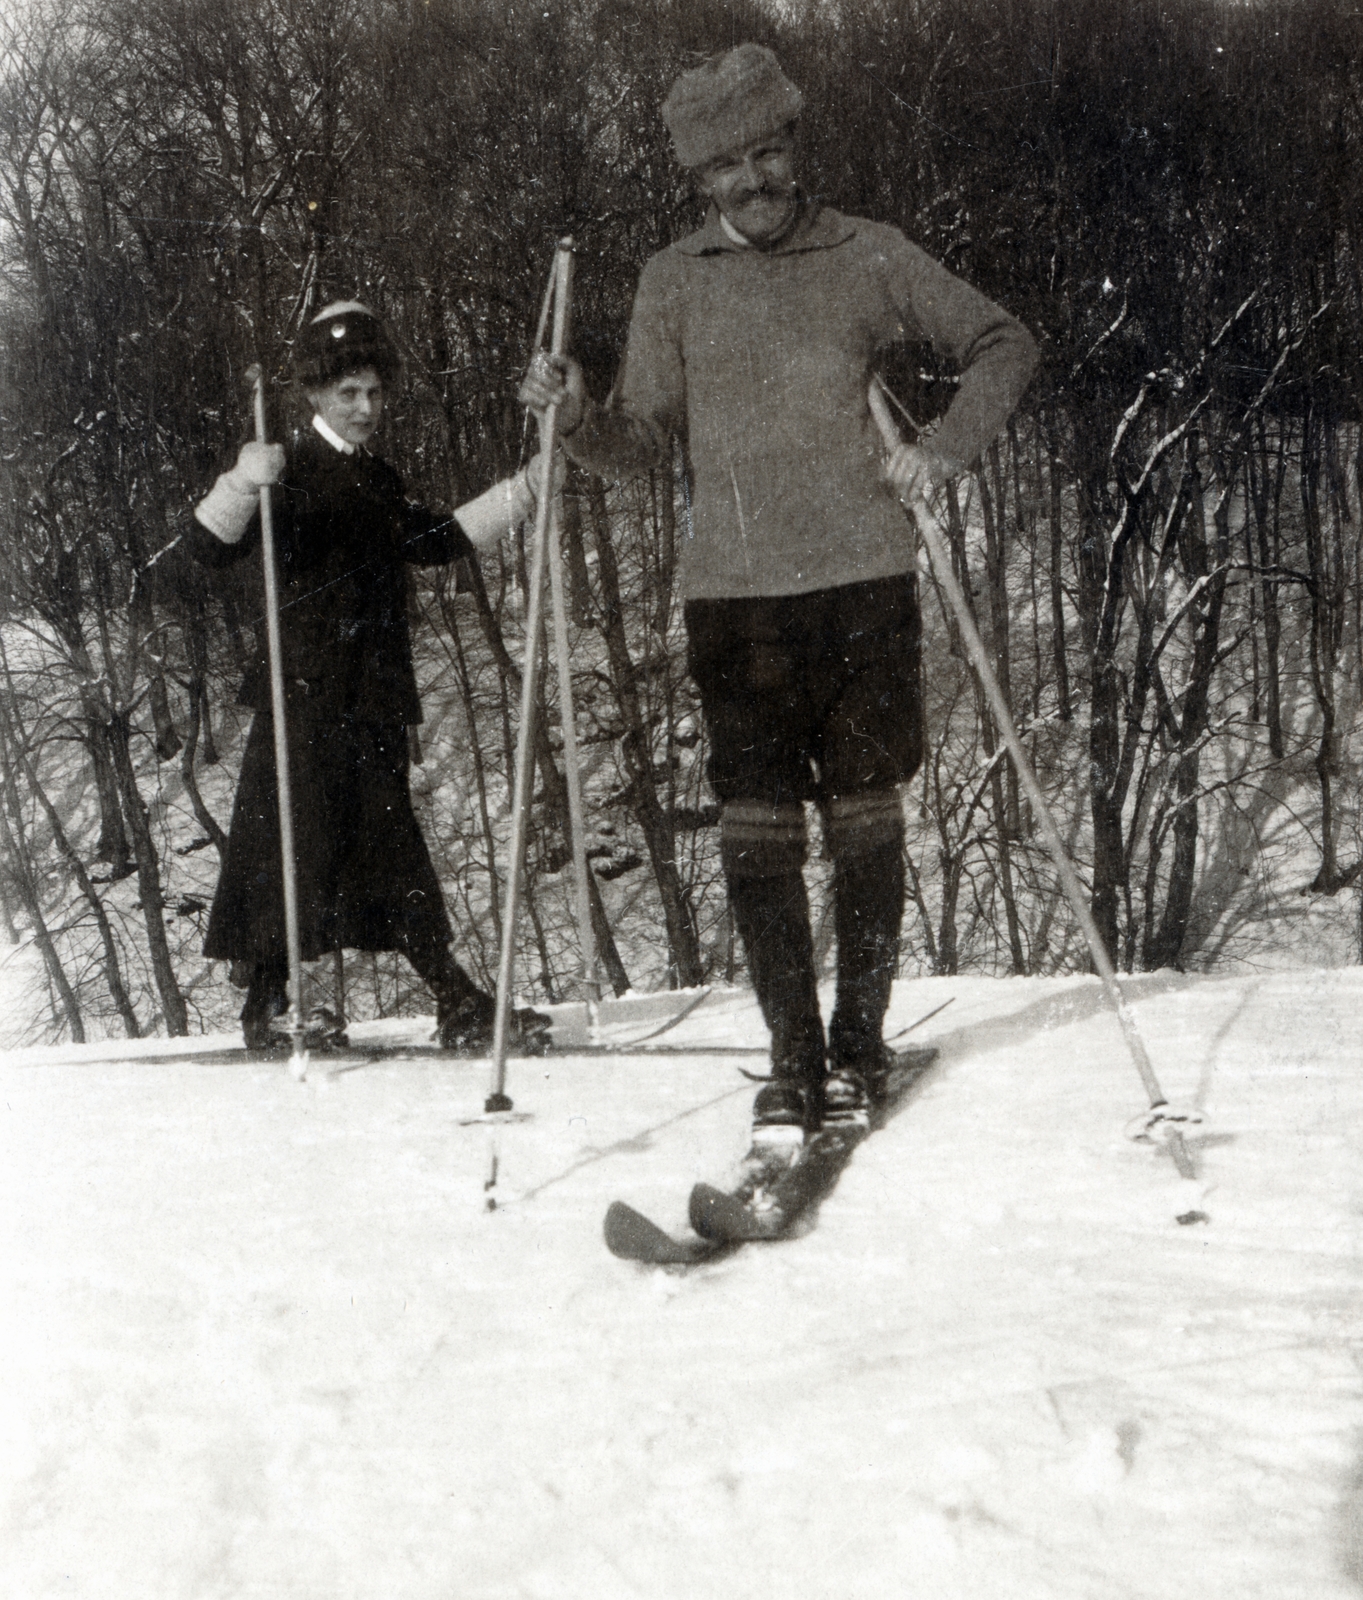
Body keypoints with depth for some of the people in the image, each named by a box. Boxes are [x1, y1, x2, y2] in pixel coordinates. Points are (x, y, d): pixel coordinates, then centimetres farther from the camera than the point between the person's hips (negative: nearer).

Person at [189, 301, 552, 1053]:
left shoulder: (379, 483, 18)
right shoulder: (291, 474, -5)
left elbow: (436, 540, 32)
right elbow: (211, 546, -18)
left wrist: (524, 491, 31)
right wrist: (241, 485, -37)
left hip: (375, 697, 7)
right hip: (304, 693, -7)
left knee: (390, 845, 11)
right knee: (294, 841, -5)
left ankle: (459, 1005, 13)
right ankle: (268, 1005, 6)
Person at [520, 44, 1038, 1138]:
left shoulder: (866, 257, 7)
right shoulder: (675, 280, 11)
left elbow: (1002, 343, 14)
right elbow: (643, 445, 9)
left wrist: (948, 450, -1)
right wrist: (576, 414, -11)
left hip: (863, 576, -1)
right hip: (732, 592, 1)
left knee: (865, 815, 2)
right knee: (757, 827, -3)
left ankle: (859, 1045, 15)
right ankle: (793, 1056, 6)